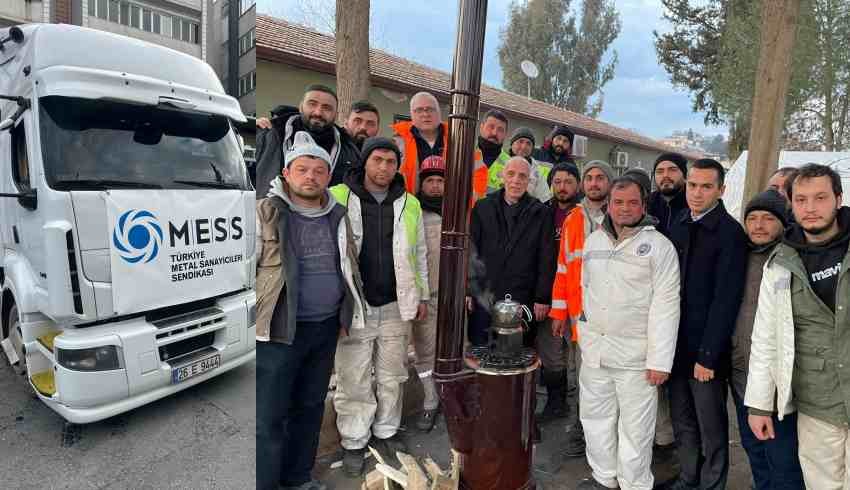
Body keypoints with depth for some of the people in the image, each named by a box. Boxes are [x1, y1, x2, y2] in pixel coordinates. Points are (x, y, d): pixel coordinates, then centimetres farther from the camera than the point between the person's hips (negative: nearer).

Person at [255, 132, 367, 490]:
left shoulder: (338, 216, 8)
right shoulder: (266, 213, -7)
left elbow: (349, 267, 18)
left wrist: (346, 314, 16)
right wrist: (260, 317, -10)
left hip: (326, 328, 5)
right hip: (279, 330, -5)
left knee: (310, 406, 17)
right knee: (269, 416, 3)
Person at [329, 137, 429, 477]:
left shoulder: (410, 204, 7)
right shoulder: (337, 197, -4)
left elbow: (420, 254, 13)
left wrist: (423, 296, 13)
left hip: (396, 307, 3)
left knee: (392, 376, 15)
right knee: (353, 380, 6)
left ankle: (387, 432, 35)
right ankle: (353, 442, 25)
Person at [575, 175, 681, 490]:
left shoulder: (659, 246, -8)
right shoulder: (594, 239, 9)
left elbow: (665, 306, -12)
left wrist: (660, 359, -15)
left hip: (635, 353, -5)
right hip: (593, 348, 5)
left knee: (635, 427, 6)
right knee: (596, 417, 17)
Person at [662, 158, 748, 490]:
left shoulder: (730, 233, -12)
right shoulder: (677, 224, 6)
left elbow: (726, 300, -16)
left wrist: (708, 355, -17)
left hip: (706, 350, -5)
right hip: (676, 344, 5)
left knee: (711, 428, 11)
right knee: (682, 422, 18)